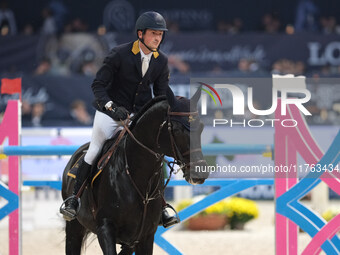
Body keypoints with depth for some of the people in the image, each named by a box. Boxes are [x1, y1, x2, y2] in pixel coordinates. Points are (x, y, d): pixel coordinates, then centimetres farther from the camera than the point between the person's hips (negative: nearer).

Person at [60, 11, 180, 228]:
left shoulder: (161, 61, -2)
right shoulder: (120, 54, -15)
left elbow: (162, 95, 6)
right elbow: (98, 85, -12)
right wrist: (111, 106, -28)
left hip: (140, 113, 3)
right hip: (111, 111, -3)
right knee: (95, 152, -7)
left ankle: (160, 207, 0)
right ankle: (74, 197, 7)